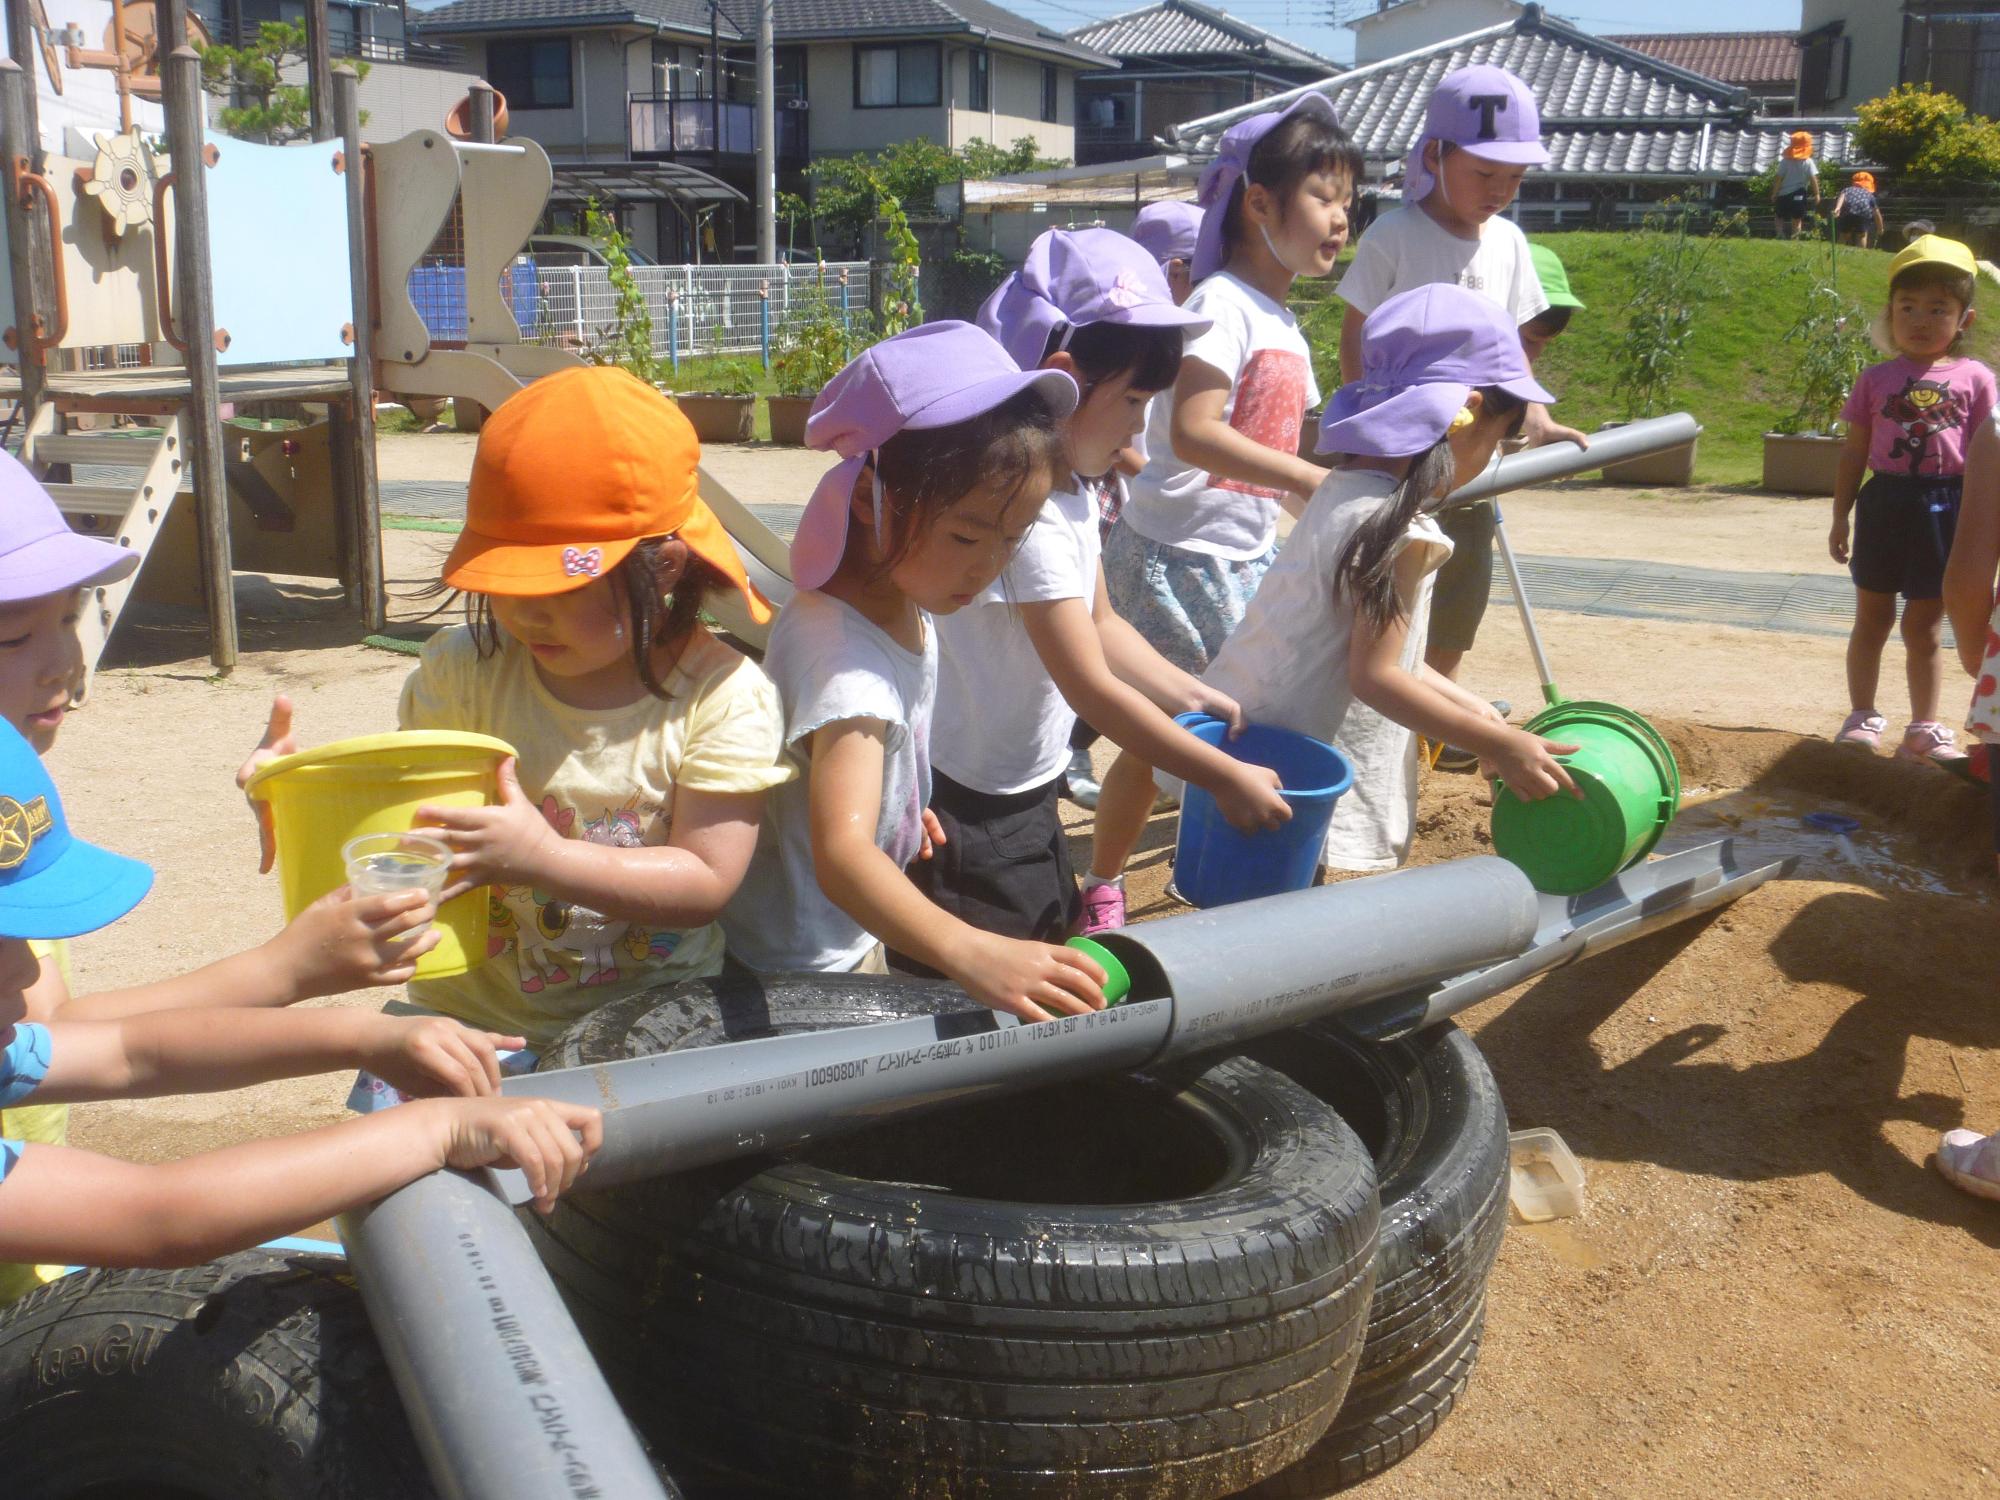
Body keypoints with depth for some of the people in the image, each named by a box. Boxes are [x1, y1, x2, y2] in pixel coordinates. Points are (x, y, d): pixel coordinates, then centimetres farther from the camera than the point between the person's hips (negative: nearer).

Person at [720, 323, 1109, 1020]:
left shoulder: (905, 600, -7)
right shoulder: (843, 653, -37)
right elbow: (841, 853, -50)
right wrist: (969, 952, -63)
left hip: (859, 932, 9)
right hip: (801, 967, -9)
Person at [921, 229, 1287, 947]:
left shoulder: (1070, 484, 4)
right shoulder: (1023, 507, -27)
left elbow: (1101, 625, 15)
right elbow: (1092, 687, -27)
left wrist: (1196, 698, 5)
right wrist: (1226, 780, -22)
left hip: (1027, 797, 10)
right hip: (969, 814, -10)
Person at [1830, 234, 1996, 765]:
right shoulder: (1877, 379, 3)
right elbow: (1855, 451, 7)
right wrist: (1841, 516, 5)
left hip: (1944, 511, -1)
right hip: (1883, 505, 1)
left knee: (1922, 627, 6)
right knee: (1872, 619, 11)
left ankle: (1923, 729, 19)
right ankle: (1861, 717, 23)